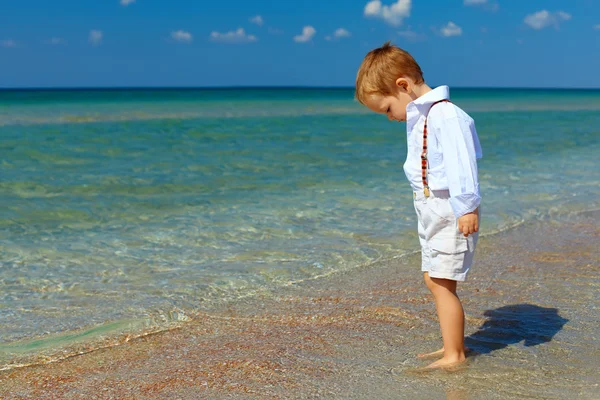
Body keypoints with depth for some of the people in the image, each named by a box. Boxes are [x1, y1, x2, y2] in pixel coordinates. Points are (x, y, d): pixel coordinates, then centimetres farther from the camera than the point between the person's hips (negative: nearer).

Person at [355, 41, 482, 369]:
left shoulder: (444, 114, -19)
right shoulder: (418, 116, 13)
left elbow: (461, 163, -24)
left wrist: (467, 207, -25)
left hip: (451, 212, -10)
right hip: (430, 209, 10)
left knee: (441, 283, -9)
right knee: (434, 280, 14)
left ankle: (454, 355, 0)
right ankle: (454, 346, 25)